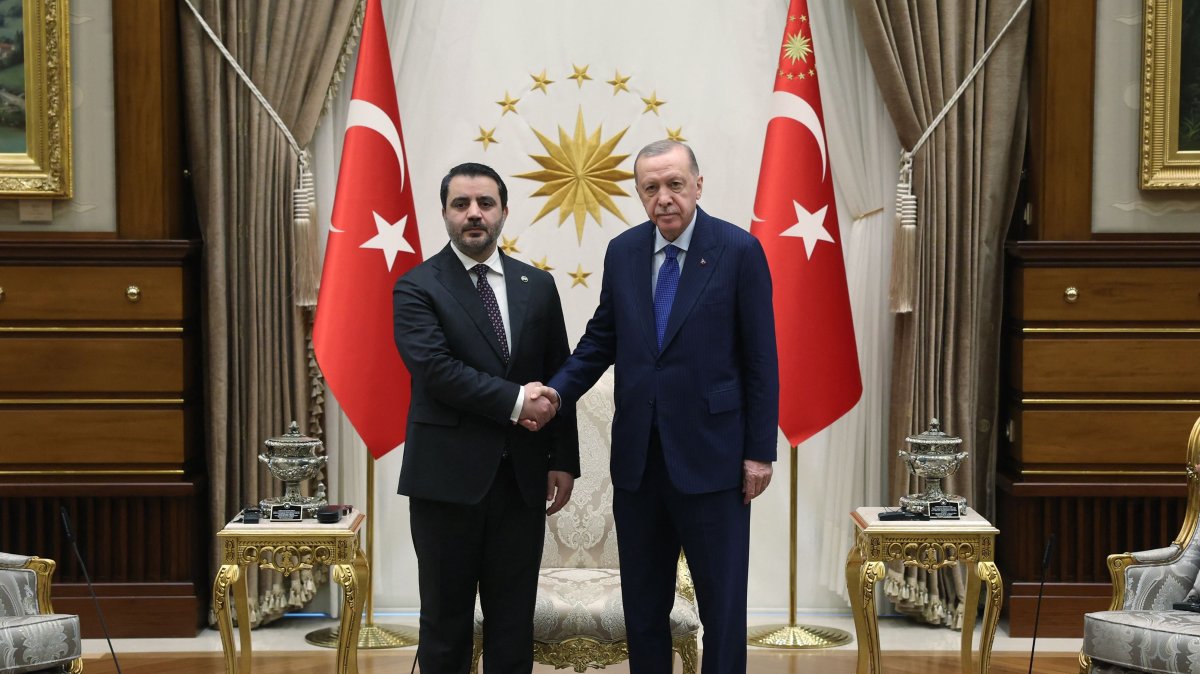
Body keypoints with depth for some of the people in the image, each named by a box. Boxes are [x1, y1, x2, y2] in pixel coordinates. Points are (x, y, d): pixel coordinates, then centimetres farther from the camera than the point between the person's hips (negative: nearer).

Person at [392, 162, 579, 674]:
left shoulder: (537, 286, 10)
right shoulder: (416, 288, -3)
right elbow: (437, 371, -17)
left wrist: (563, 460, 5)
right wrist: (515, 402, -16)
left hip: (522, 477, 3)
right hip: (448, 477, -3)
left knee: (514, 621, 8)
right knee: (446, 618, 7)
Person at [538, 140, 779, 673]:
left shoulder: (738, 250, -7)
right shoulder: (622, 251, 6)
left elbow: (760, 358, -6)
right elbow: (601, 339, 11)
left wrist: (760, 450, -7)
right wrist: (558, 391, -7)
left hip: (710, 453, -4)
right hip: (638, 454, 4)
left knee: (722, 600, 3)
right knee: (642, 600, 13)